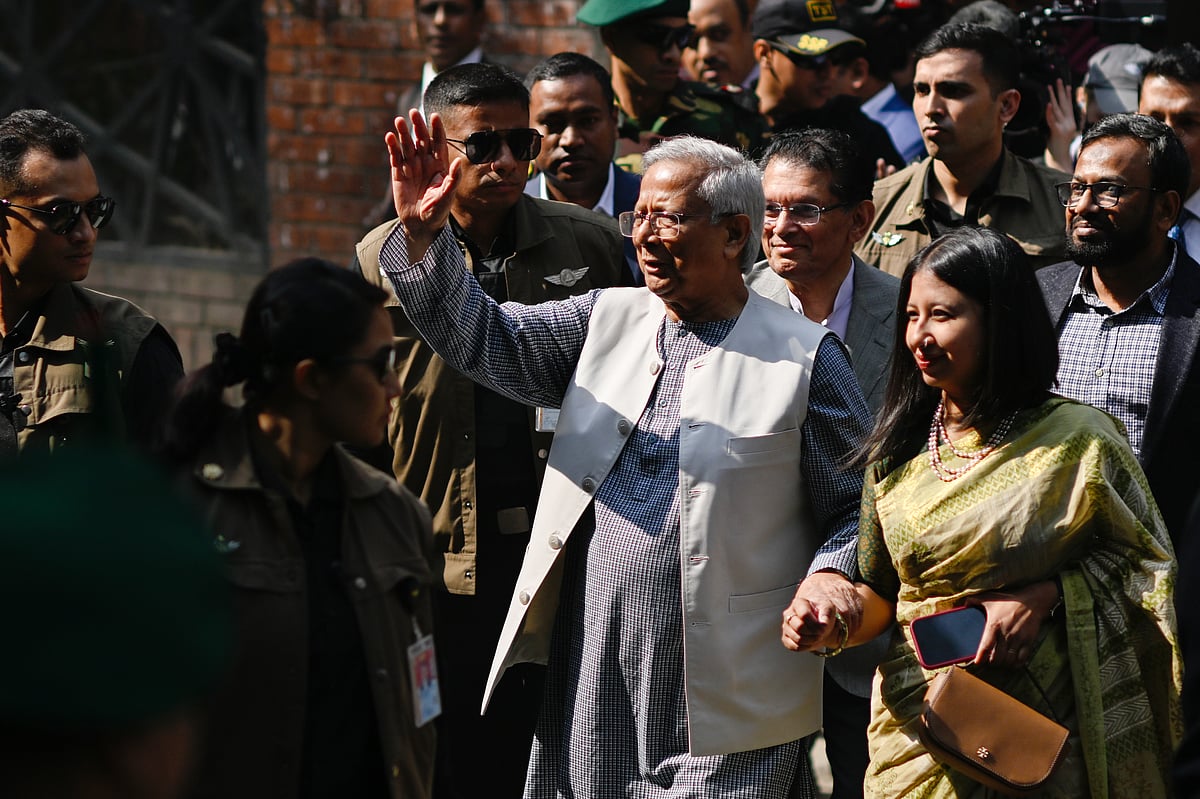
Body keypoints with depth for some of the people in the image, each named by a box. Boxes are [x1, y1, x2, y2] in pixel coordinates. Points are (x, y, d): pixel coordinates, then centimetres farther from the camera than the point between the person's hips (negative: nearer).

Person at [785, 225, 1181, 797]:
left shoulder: (1077, 440, -8)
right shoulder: (899, 450, 5)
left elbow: (1141, 558, -2)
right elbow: (883, 591, 11)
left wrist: (1043, 598, -15)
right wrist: (835, 620, -10)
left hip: (1046, 725, -4)